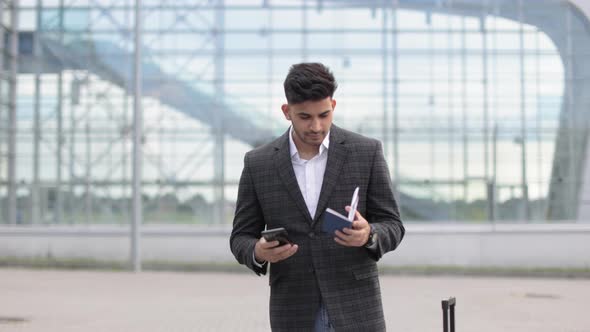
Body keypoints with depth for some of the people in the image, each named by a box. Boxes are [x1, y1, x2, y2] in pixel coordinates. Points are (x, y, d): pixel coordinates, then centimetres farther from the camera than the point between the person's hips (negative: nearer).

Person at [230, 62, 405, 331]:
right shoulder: (258, 163, 2)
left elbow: (392, 225, 2)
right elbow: (241, 237, 7)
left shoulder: (366, 153, -2)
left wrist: (368, 235, -21)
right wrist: (258, 253, -17)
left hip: (355, 309, -1)